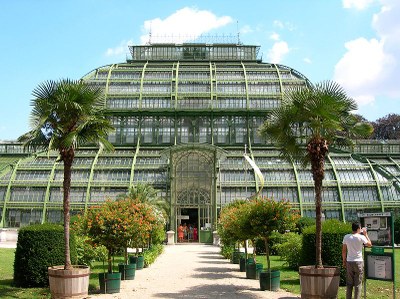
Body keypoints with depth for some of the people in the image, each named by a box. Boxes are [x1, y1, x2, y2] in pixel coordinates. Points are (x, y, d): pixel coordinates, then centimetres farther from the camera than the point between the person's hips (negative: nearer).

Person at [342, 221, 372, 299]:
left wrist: (344, 261, 15)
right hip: (358, 262, -3)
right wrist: (365, 234, 12)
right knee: (358, 284, 3)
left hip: (349, 262, 3)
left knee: (349, 284, 10)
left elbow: (344, 251, 5)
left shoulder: (346, 237, 0)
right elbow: (369, 244, 6)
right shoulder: (361, 237, -11)